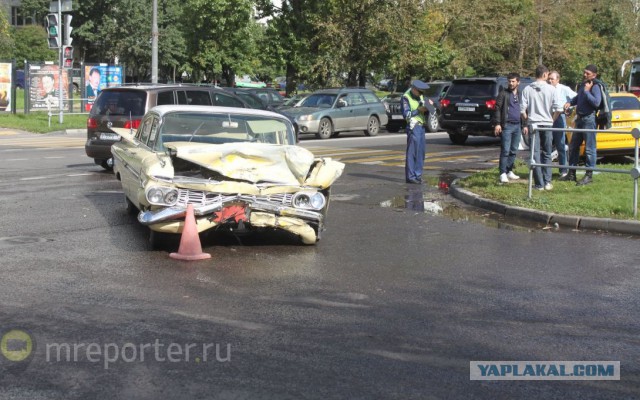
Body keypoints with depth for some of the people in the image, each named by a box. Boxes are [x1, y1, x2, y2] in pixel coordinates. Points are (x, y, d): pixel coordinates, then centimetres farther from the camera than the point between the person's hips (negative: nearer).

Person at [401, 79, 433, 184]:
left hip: (421, 126, 8)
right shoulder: (406, 97, -8)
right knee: (412, 152, -7)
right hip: (413, 127, -8)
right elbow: (406, 114, -14)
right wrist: (418, 110, -17)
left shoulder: (420, 96, 16)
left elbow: (424, 111, 18)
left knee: (421, 152, 10)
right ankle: (410, 177, -4)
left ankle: (417, 175, 17)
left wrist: (428, 106, -1)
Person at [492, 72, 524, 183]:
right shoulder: (503, 94, 1)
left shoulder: (520, 95, 18)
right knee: (505, 150, -8)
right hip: (506, 125, -6)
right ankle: (503, 173, -8)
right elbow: (497, 109, -5)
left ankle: (509, 171, 16)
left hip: (517, 125, 6)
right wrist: (497, 123, -14)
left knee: (514, 150, 8)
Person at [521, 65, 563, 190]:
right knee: (547, 154, 11)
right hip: (547, 124, 0)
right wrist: (552, 120, 9)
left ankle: (539, 184, -1)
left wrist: (527, 122, 10)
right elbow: (558, 108, -7)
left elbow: (523, 109, -3)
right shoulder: (551, 89, -3)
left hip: (533, 125, 0)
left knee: (535, 154, 2)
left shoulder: (527, 89, -1)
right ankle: (547, 182, 7)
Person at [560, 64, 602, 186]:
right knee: (573, 146, 13)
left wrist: (587, 91, -21)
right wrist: (570, 102, 11)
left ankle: (589, 175, 1)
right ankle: (571, 174, 22)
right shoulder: (582, 85, 13)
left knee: (589, 148, -4)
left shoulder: (595, 87, -13)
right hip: (580, 119, 9)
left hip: (589, 119, -9)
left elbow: (596, 102, -26)